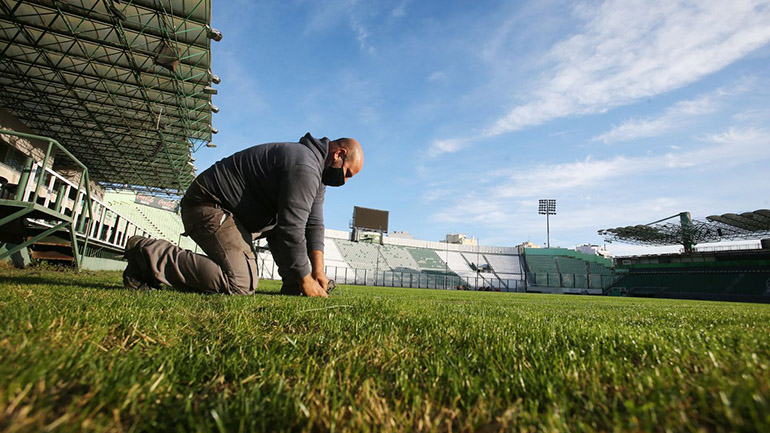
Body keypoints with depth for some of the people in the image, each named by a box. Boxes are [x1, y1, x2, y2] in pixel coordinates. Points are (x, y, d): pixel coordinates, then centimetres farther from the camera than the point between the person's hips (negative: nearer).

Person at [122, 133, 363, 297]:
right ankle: (148, 254, -10)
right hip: (209, 206, -11)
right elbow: (292, 228, -25)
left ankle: (291, 286, 10)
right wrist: (305, 280, -15)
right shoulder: (305, 167, -22)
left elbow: (314, 223, 8)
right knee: (241, 284, -19)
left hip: (235, 214, 11)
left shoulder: (316, 174, 12)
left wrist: (318, 270, -1)